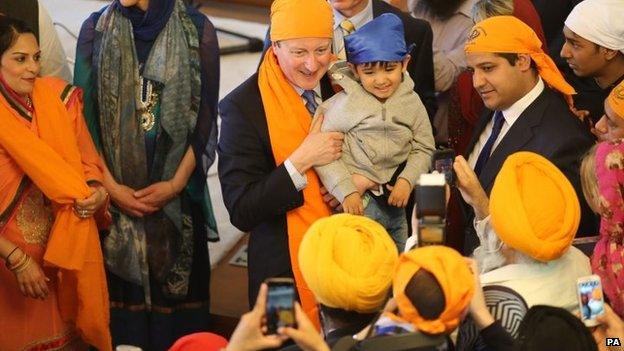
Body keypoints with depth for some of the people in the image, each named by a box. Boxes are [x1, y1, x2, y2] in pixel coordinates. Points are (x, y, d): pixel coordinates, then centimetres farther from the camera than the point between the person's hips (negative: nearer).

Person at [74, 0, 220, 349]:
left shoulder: (197, 29, -3)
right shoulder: (95, 29, 2)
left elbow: (206, 115, -1)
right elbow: (84, 114, 1)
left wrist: (177, 183, -9)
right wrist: (111, 186, -7)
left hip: (178, 193, -1)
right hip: (115, 193, 1)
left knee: (178, 289, 2)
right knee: (121, 291, 1)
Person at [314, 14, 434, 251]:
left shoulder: (411, 102, 1)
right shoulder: (344, 103, -11)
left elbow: (423, 148, 6)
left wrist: (407, 180, -10)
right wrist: (346, 191, -16)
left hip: (394, 198, 5)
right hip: (358, 201, -5)